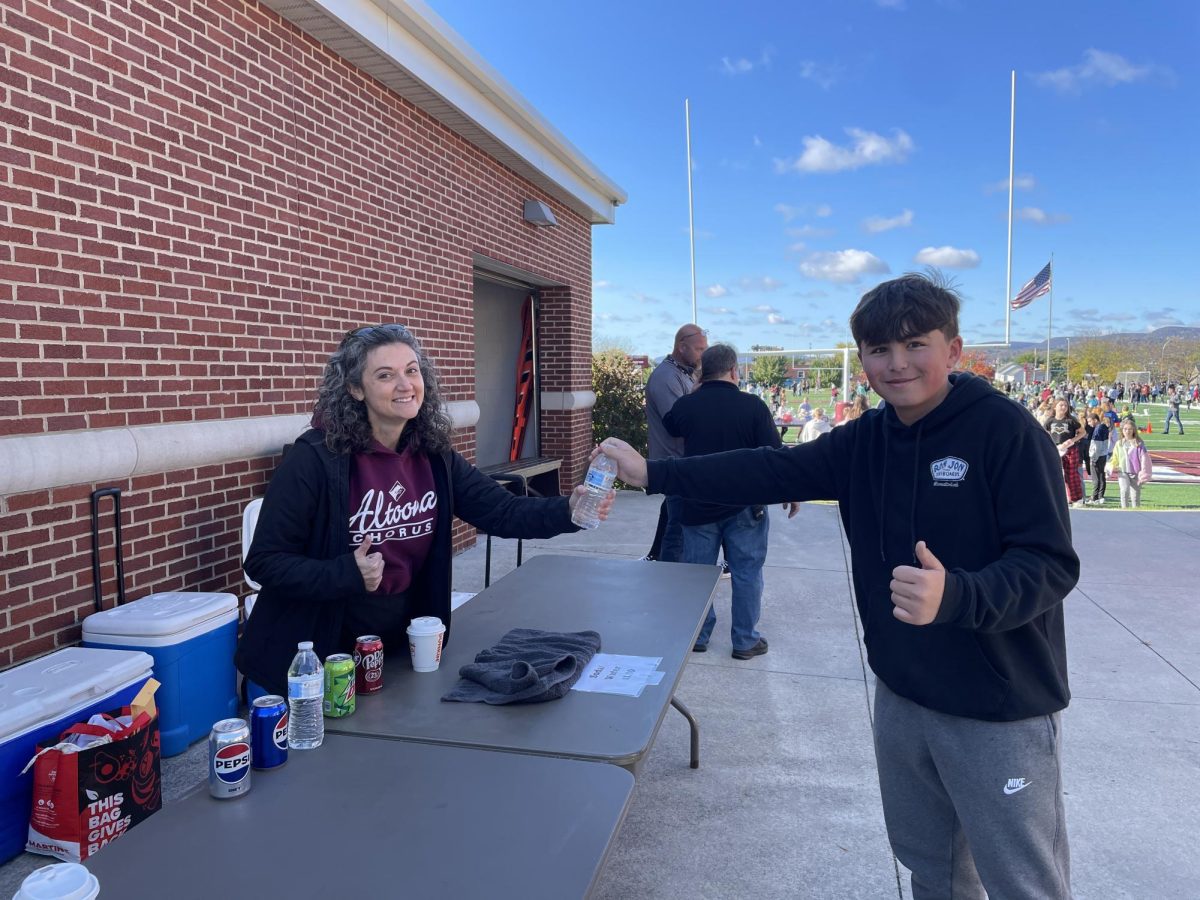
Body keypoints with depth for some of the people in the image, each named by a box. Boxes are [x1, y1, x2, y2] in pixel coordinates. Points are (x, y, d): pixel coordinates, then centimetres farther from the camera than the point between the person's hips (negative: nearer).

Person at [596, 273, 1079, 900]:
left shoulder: (1005, 431, -17)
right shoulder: (864, 441, 1)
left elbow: (1050, 564, -20)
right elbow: (769, 471, -1)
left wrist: (954, 595, -39)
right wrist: (652, 473, -7)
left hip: (999, 711, -5)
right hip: (901, 696, 6)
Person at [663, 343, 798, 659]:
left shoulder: (685, 405, -4)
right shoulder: (753, 406, -12)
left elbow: (669, 426, 19)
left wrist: (697, 390, 27)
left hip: (698, 505, 2)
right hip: (744, 506, -2)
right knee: (746, 573, 10)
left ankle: (697, 635, 23)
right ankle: (745, 641, 17)